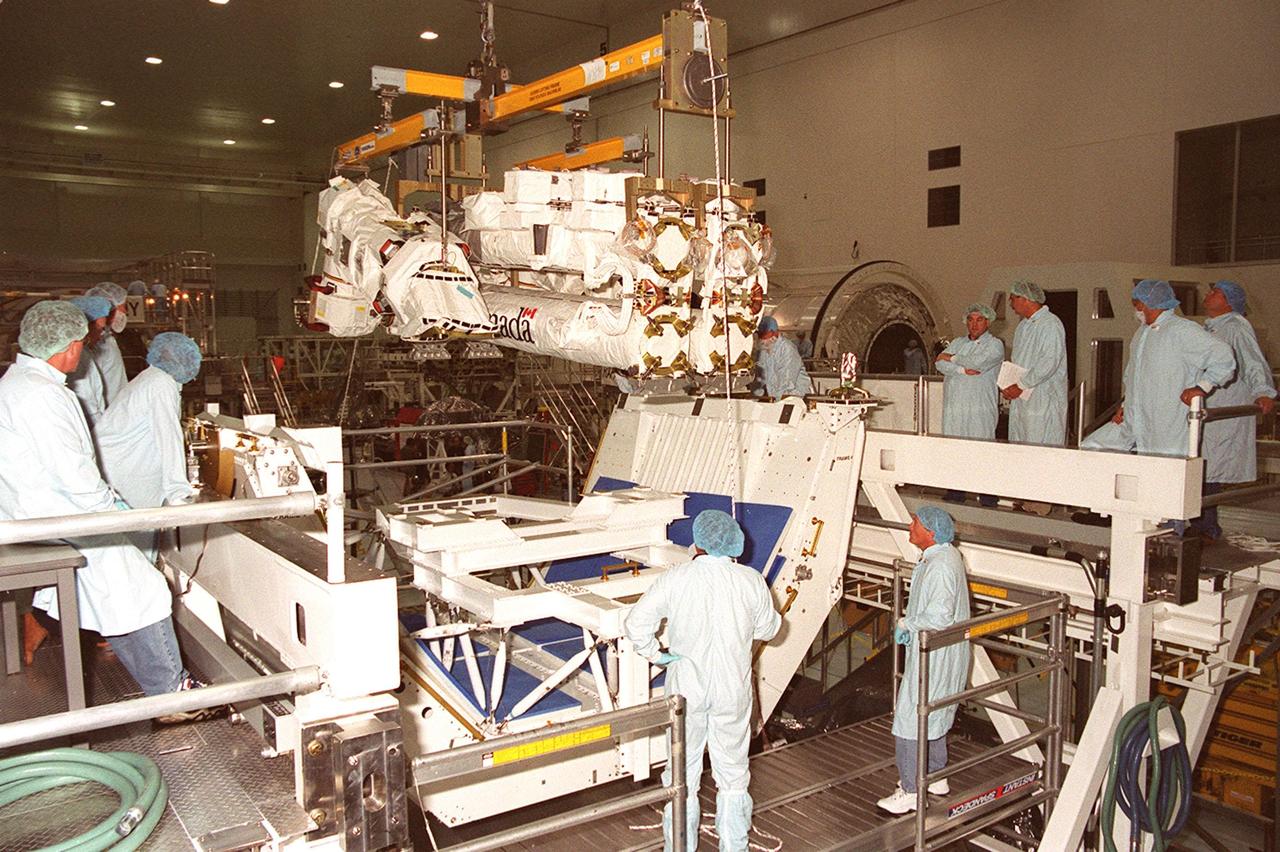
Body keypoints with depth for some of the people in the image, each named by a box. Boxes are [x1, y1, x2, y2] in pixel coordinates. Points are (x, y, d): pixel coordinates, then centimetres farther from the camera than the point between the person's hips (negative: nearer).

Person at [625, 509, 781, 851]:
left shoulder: (676, 578, -11)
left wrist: (654, 654, -1)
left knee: (683, 771, 14)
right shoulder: (751, 581, -7)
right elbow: (767, 629, 7)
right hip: (733, 689, 1)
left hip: (687, 686, -1)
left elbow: (637, 622, -15)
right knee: (733, 774, 16)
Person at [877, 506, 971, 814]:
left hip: (934, 658, -11)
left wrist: (906, 623, -17)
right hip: (939, 654, 11)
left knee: (911, 721, -2)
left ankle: (910, 791, 7)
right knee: (933, 717, 24)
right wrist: (909, 624, 5)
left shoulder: (940, 567, -27)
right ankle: (936, 777, 39)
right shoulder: (947, 554, 7)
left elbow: (939, 616, -34)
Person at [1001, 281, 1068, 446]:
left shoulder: (1050, 324, -10)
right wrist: (1008, 386, 6)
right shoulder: (1022, 326, 18)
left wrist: (1021, 386, -18)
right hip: (1020, 398, 9)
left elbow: (1049, 362, -19)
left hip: (1043, 399, -8)